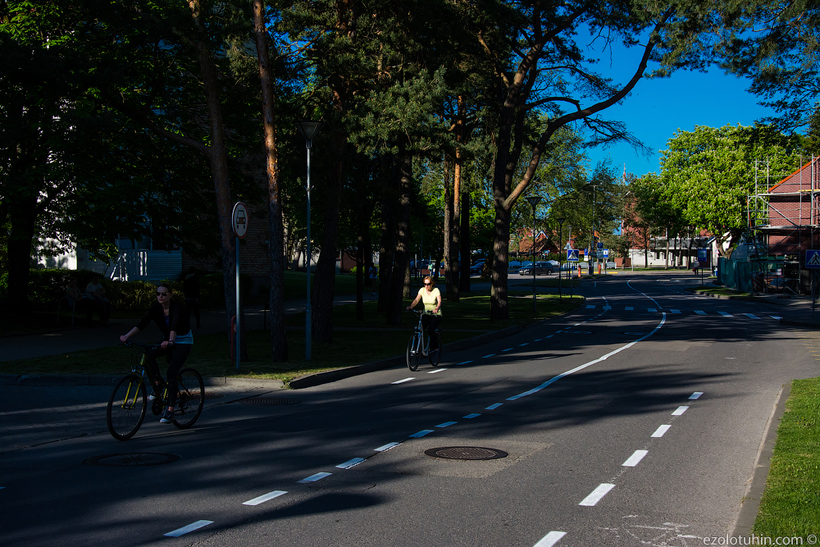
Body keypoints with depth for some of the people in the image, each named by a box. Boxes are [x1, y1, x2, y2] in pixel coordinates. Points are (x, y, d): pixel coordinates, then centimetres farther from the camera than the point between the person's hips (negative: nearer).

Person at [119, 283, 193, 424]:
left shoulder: (178, 307, -23)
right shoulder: (155, 307, -8)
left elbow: (175, 326, -39)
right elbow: (142, 323, -18)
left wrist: (170, 341, -57)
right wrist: (127, 336, -32)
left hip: (183, 341, -6)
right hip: (167, 340, 6)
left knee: (171, 372, -20)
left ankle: (170, 412, -20)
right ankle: (157, 388, 1)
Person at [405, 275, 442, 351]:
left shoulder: (436, 290, -12)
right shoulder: (422, 290, -1)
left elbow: (439, 301, -26)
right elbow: (416, 300, -10)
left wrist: (436, 309, -48)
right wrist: (410, 307, -31)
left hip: (436, 315, -4)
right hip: (426, 314, 4)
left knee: (430, 331, -24)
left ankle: (434, 347, -1)